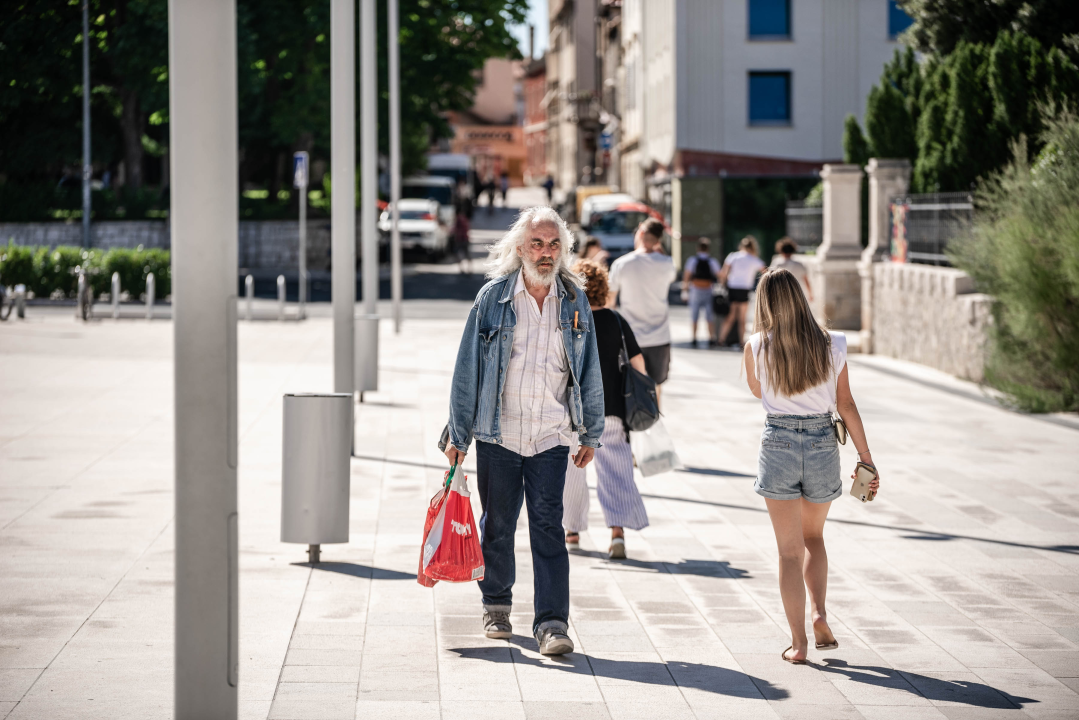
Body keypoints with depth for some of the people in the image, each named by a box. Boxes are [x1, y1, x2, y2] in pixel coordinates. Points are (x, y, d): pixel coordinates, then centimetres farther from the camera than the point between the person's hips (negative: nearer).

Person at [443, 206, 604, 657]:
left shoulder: (574, 302, 4)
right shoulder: (493, 298, -2)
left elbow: (589, 371, 12)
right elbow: (468, 367, 1)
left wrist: (591, 433, 12)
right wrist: (458, 434, 1)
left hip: (551, 437, 0)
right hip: (497, 434, 0)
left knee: (548, 527, -7)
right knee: (497, 525, 11)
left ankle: (552, 623, -9)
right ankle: (496, 606, 31)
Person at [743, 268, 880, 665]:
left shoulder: (757, 347, -6)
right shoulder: (832, 345, -3)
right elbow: (846, 405, 0)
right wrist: (866, 457, 6)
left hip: (778, 444, -2)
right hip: (823, 445, 2)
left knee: (790, 549, 5)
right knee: (813, 536, 23)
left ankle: (798, 642, 3)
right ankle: (819, 613, 3)